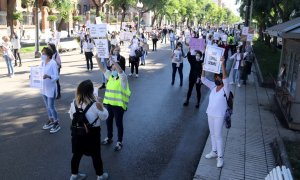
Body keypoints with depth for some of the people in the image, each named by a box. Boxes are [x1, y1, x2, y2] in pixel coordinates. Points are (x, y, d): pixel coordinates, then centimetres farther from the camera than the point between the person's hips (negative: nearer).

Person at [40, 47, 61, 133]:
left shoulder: (53, 63, -17)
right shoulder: (43, 62, 5)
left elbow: (56, 76, -19)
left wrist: (48, 76, -34)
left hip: (51, 88, -7)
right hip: (44, 87, 7)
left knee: (51, 107, -2)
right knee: (47, 106, 17)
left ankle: (57, 124, 12)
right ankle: (51, 121, 33)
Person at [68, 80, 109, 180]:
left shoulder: (74, 103, -9)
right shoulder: (95, 104, -24)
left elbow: (72, 117, 7)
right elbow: (104, 117, -10)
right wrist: (101, 107, 1)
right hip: (92, 133, -4)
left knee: (77, 154, 19)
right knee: (96, 156, 14)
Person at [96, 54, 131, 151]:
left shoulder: (122, 78, -11)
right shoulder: (110, 75, 9)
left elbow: (120, 70, -30)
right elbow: (102, 69, 6)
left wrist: (112, 60, -37)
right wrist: (97, 58, -2)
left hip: (119, 104, -6)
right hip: (108, 103, 7)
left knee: (118, 123, 4)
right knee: (108, 121, 18)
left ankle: (119, 142, 18)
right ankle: (109, 138, 38)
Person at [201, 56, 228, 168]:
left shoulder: (225, 89, -14)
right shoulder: (213, 87, 3)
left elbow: (225, 78, -32)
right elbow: (203, 80, -2)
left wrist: (222, 64, -39)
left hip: (219, 116, -7)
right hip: (210, 114, 7)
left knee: (218, 136, -1)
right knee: (212, 134, 18)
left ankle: (220, 157, 10)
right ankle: (214, 152, 34)